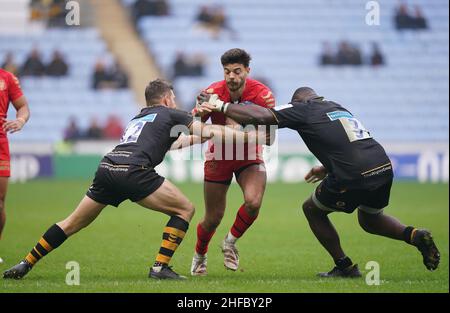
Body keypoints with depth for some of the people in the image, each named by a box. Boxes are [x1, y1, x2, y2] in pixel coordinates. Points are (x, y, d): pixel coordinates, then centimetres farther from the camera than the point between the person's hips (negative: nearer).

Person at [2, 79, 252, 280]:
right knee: (185, 209, 5)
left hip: (106, 169, 7)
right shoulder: (171, 114, 15)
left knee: (73, 223, 18)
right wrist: (249, 136, 18)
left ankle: (25, 264, 17)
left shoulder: (138, 118, 34)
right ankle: (160, 267, -2)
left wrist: (195, 138, 50)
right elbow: (211, 131, 12)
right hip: (133, 171, -7)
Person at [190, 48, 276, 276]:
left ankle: (231, 242, 4)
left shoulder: (260, 93, -20)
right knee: (213, 218, 3)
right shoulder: (213, 92, -19)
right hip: (219, 157, 0)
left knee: (253, 201, -26)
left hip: (249, 156, 0)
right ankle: (199, 255, 36)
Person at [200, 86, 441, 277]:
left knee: (312, 210, 19)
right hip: (383, 167, 7)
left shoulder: (302, 109, 4)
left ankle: (344, 266, 20)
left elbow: (260, 116, -6)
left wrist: (222, 106, 5)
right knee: (370, 221, 32)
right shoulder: (337, 108, 25)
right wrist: (328, 169, 41)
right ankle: (414, 235, 7)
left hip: (354, 177, -7)